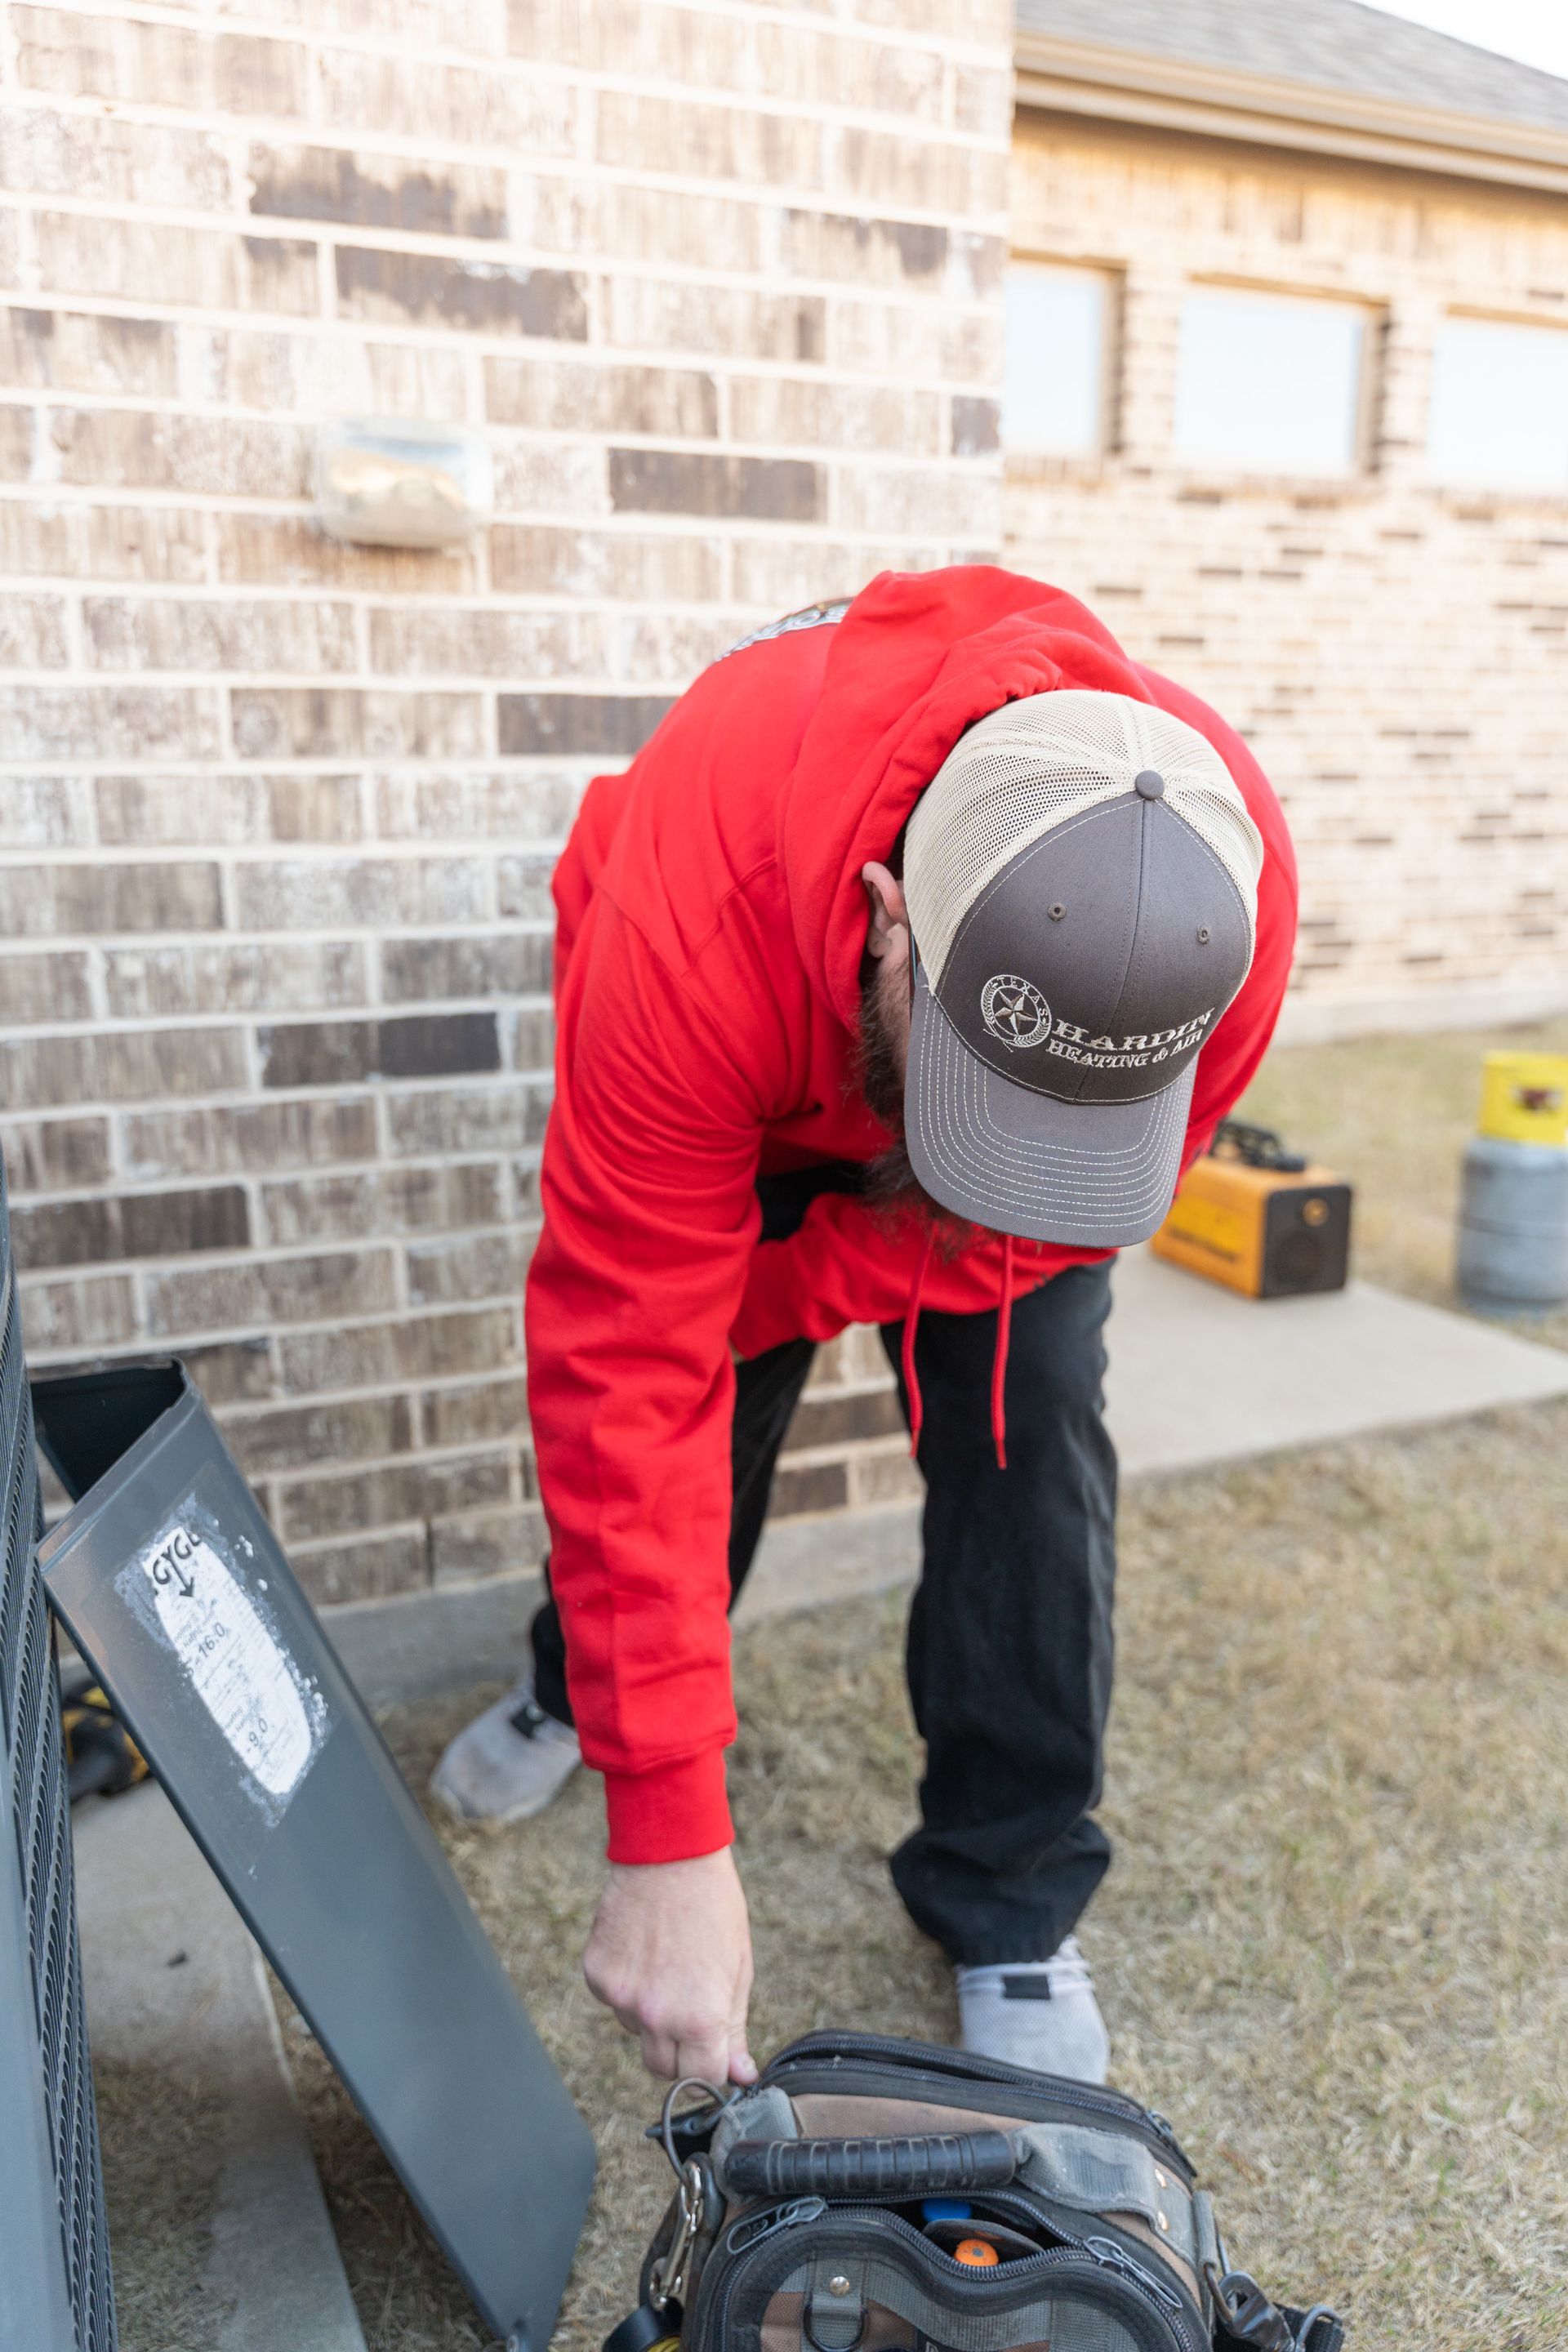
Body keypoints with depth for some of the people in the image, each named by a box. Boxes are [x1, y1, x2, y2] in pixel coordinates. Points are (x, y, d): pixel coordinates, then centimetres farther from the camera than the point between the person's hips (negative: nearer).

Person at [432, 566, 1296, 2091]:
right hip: (748, 1069, -1)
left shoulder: (1229, 895, -37)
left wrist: (761, 1305, -23)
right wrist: (666, 1838, -38)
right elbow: (630, 1374, -41)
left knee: (1024, 1423, -12)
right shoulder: (691, 929, -45)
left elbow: (1037, 1215, -20)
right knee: (684, 1402, 0)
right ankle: (577, 1689, 35)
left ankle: (1012, 1904, 8)